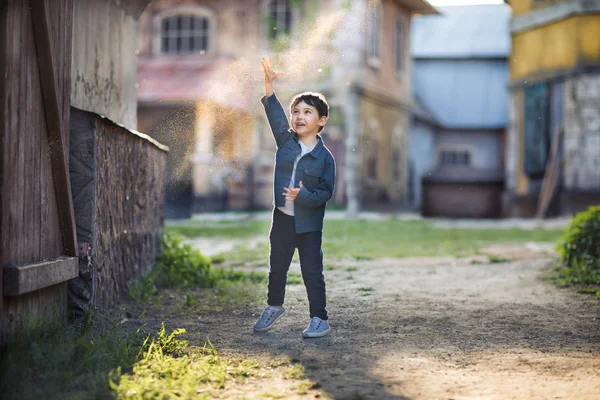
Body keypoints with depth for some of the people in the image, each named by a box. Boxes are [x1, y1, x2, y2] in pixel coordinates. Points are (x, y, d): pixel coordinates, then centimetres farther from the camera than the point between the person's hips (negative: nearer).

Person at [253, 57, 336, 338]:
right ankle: (274, 306, 39)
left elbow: (326, 192, -11)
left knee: (312, 272, -1)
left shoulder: (324, 157, -9)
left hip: (309, 223, -4)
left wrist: (303, 196, -27)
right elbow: (275, 115, -9)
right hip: (282, 218, 4)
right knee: (277, 267, 18)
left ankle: (319, 319, 10)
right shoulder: (286, 141, 2)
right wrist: (269, 86, -20)